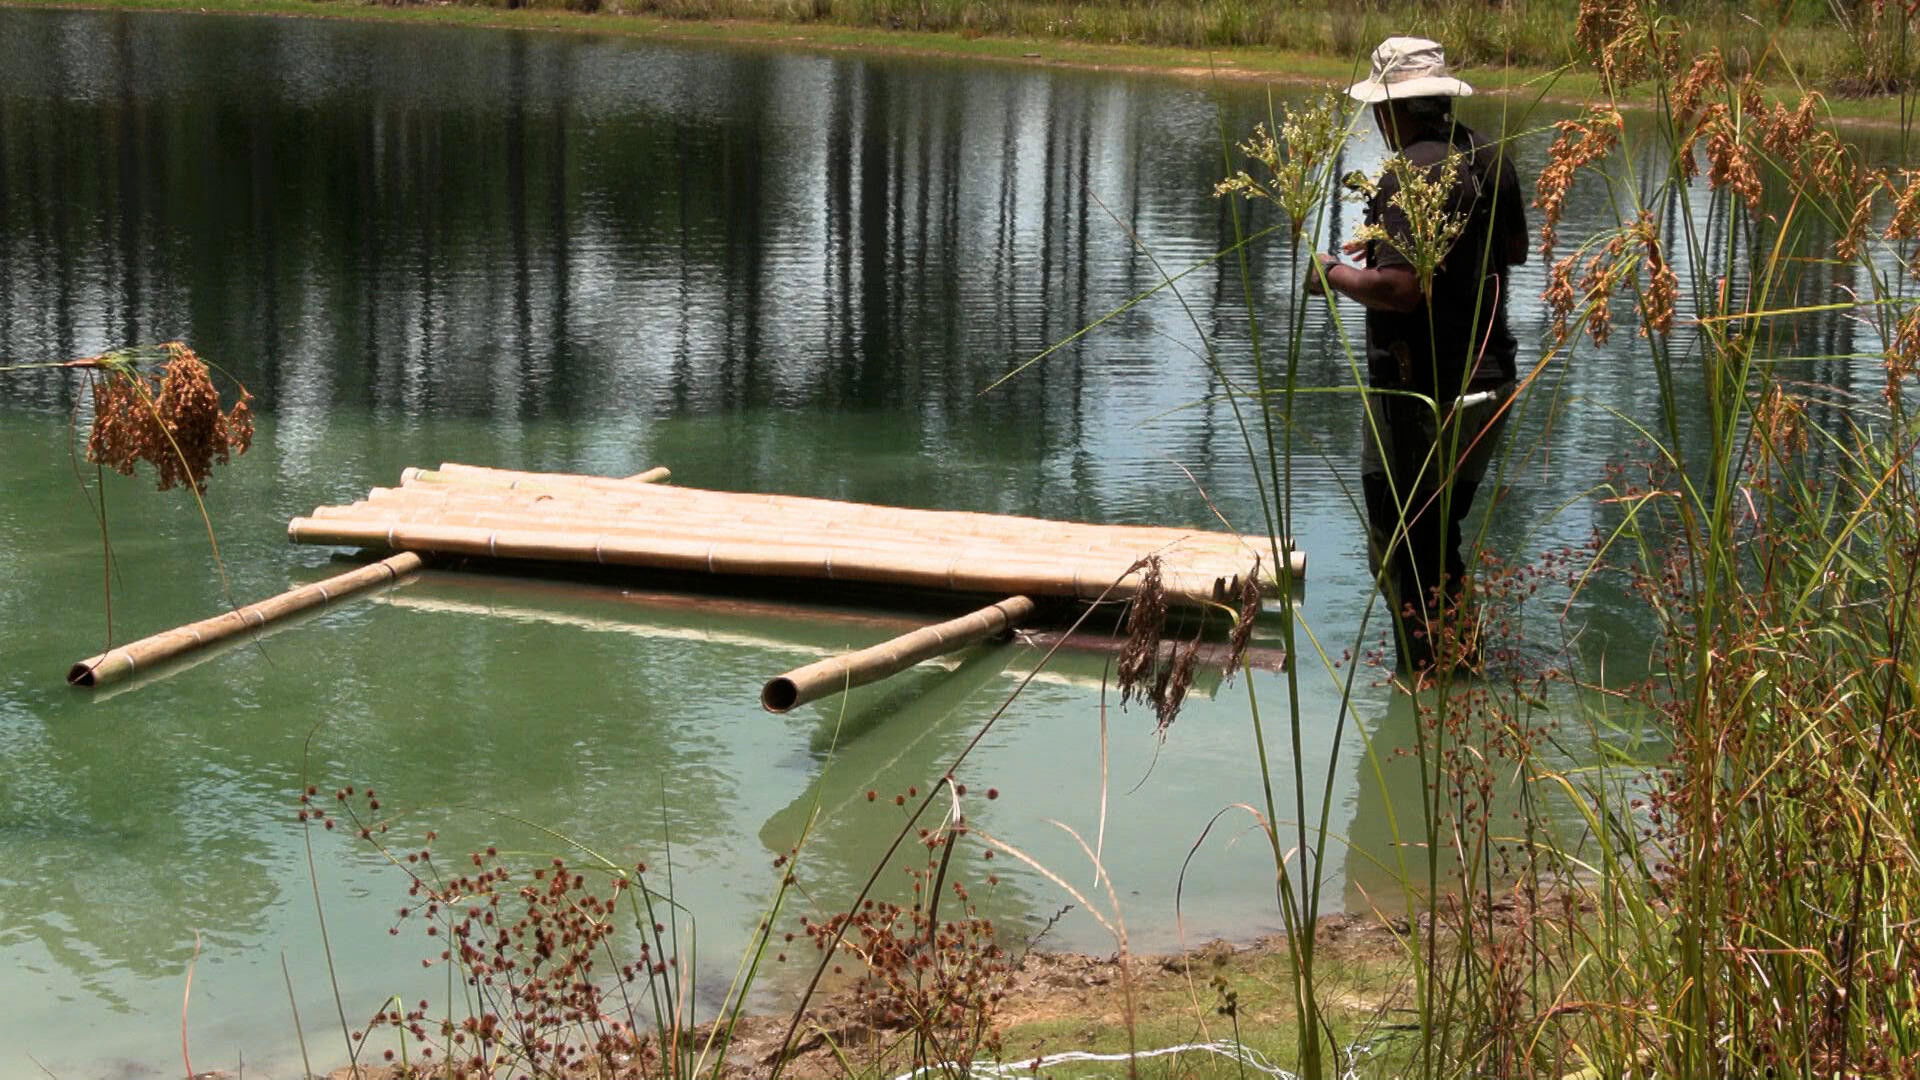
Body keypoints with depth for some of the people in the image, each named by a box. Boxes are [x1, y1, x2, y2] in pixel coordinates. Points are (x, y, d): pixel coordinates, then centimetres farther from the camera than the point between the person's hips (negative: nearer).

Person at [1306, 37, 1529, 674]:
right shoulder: (1489, 158, 7)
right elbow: (1514, 250, 22)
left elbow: (1401, 288, -29)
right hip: (1488, 379, 9)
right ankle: (1462, 668, 31)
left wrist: (1334, 275, -11)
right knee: (1439, 536, 22)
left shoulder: (1409, 176, -20)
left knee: (1401, 549, 2)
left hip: (1423, 396, -9)